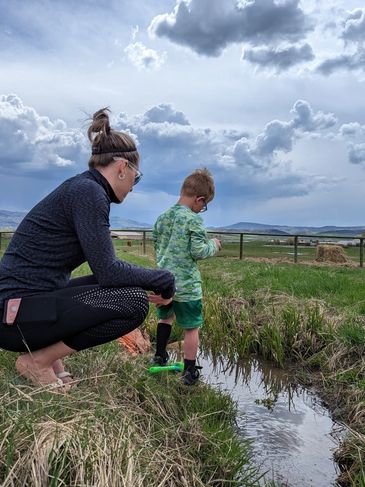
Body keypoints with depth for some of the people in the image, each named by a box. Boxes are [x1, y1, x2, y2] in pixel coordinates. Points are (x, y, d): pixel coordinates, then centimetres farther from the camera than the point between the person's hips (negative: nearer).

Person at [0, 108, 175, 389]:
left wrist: (153, 283, 20)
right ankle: (38, 361, -4)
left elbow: (103, 268, 19)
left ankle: (50, 353, 11)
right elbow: (107, 270, -20)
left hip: (29, 304, 10)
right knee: (134, 302, -17)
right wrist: (164, 280, -6)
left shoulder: (82, 188, 14)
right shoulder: (88, 191, -15)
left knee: (128, 291, 19)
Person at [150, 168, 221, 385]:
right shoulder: (194, 220, -15)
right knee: (192, 327, 8)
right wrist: (213, 245, 2)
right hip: (187, 285, -6)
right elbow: (198, 252, -17)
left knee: (166, 317, 28)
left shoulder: (162, 217, 6)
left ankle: (160, 355, 39)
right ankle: (190, 371, 16)